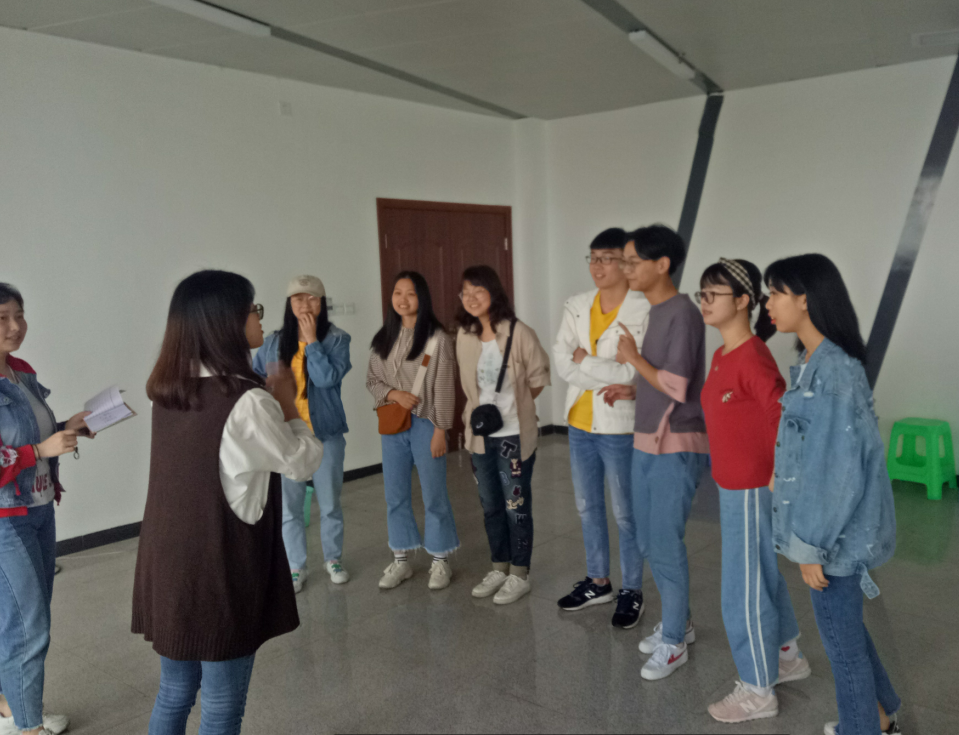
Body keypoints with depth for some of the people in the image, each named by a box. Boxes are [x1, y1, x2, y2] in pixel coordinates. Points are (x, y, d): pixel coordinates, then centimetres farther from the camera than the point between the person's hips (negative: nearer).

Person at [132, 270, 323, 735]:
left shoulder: (168, 390, 2)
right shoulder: (247, 402, -22)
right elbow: (305, 462, -9)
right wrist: (286, 403, 3)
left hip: (167, 565, 7)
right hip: (222, 571, -7)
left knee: (173, 694, 23)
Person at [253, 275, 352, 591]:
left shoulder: (336, 339, -6)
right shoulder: (274, 342, 2)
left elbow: (327, 378, -20)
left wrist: (312, 340, -17)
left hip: (326, 434, -2)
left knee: (329, 503, 12)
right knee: (289, 506, 9)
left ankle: (333, 558, 32)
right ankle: (296, 567, 25)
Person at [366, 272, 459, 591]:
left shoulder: (436, 337, -8)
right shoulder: (384, 338, 8)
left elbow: (443, 387, -9)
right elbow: (372, 380, 10)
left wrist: (440, 429, -11)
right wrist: (393, 393, -10)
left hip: (425, 423, -5)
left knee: (434, 494, 4)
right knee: (395, 495, 12)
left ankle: (440, 561, 20)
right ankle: (400, 560, 27)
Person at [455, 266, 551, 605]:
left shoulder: (518, 333, -14)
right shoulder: (464, 336, 2)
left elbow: (539, 378, -5)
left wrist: (514, 404, 2)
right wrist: (478, 411, 2)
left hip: (514, 434, -5)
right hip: (481, 434, 6)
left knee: (516, 507, 4)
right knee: (490, 506, 16)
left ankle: (519, 575, 19)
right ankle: (500, 568, 31)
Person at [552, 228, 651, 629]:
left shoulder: (645, 311, -14)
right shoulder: (576, 306, 4)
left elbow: (632, 373, -21)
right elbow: (561, 361, -4)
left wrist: (585, 361, -12)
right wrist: (607, 381, -15)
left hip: (620, 428, -6)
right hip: (580, 424, 6)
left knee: (626, 514, 7)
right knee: (588, 508, 18)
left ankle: (631, 592, 26)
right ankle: (598, 581, 35)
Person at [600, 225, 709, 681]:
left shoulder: (682, 315, -16)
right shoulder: (655, 313, 12)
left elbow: (677, 387, -21)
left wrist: (633, 357, -11)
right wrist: (630, 390, 5)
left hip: (676, 447, -9)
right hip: (646, 442, 9)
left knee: (665, 545, -2)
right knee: (649, 540, 16)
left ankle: (673, 643, 14)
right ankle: (678, 622, 33)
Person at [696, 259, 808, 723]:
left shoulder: (753, 360, -24)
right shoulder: (722, 355, 4)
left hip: (751, 491, -9)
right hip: (733, 486, 9)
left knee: (743, 590, 5)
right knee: (763, 575, 24)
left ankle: (758, 691, 23)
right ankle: (788, 657, 44)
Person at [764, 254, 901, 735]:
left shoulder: (834, 373, -24)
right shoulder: (814, 363, 4)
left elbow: (838, 470, -24)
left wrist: (812, 546, -18)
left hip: (836, 533, -9)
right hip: (829, 525, 9)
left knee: (841, 637, 10)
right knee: (844, 626, 25)